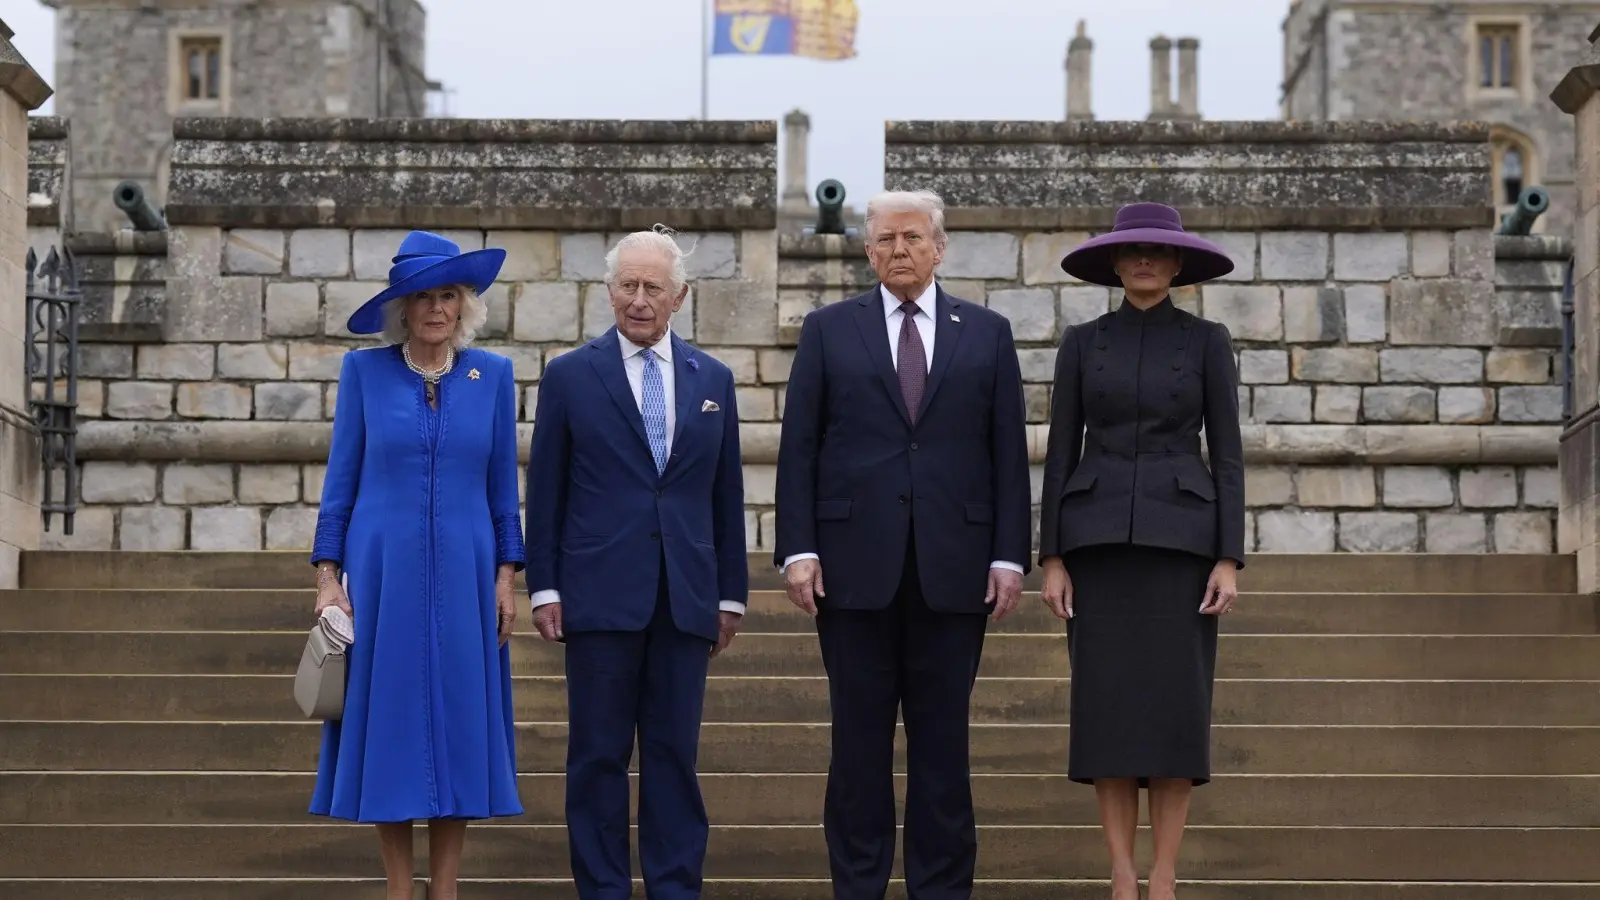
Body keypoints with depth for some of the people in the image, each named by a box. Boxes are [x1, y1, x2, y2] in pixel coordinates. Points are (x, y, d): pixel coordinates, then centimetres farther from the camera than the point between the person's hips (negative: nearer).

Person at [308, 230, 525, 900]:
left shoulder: (492, 375, 6)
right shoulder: (364, 371, 2)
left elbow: (503, 487, 9)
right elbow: (340, 480, 3)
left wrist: (505, 575, 3)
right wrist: (328, 578, -3)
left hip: (463, 574, 1)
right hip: (383, 572, -1)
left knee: (458, 725, 1)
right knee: (389, 724, 0)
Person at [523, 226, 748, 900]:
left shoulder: (713, 380, 11)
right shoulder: (569, 376, 3)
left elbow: (726, 494, 12)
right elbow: (545, 491, 3)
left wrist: (732, 592, 9)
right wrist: (543, 588, -3)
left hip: (685, 596, 2)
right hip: (600, 593, -2)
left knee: (675, 753, 5)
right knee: (599, 754, 2)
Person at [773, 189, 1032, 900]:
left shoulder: (987, 334, 9)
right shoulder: (829, 330, 7)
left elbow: (1008, 453, 6)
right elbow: (798, 448, 4)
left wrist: (1010, 554, -1)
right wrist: (798, 549, -5)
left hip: (953, 566, 1)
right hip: (855, 564, 0)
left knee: (942, 737, 4)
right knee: (859, 736, 3)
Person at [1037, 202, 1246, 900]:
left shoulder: (1207, 341, 5)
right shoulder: (1081, 344, 8)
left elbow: (1227, 453, 1)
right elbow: (1060, 454, 6)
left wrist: (1229, 560, -7)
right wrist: (1050, 560, -2)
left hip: (1180, 539, -1)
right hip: (1100, 540, 1)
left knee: (1174, 708, -4)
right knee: (1108, 706, -2)